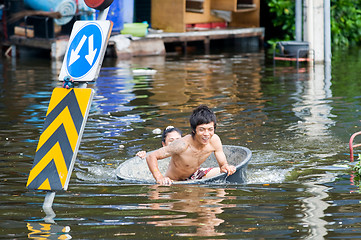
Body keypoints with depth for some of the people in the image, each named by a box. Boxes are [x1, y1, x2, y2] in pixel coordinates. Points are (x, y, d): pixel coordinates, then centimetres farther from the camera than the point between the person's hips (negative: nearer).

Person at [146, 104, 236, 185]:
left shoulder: (214, 140, -18)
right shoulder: (183, 145, -34)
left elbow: (223, 164, -6)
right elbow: (151, 157, -29)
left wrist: (225, 167, -31)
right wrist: (159, 178, -43)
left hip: (194, 175, 6)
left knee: (225, 172, -5)